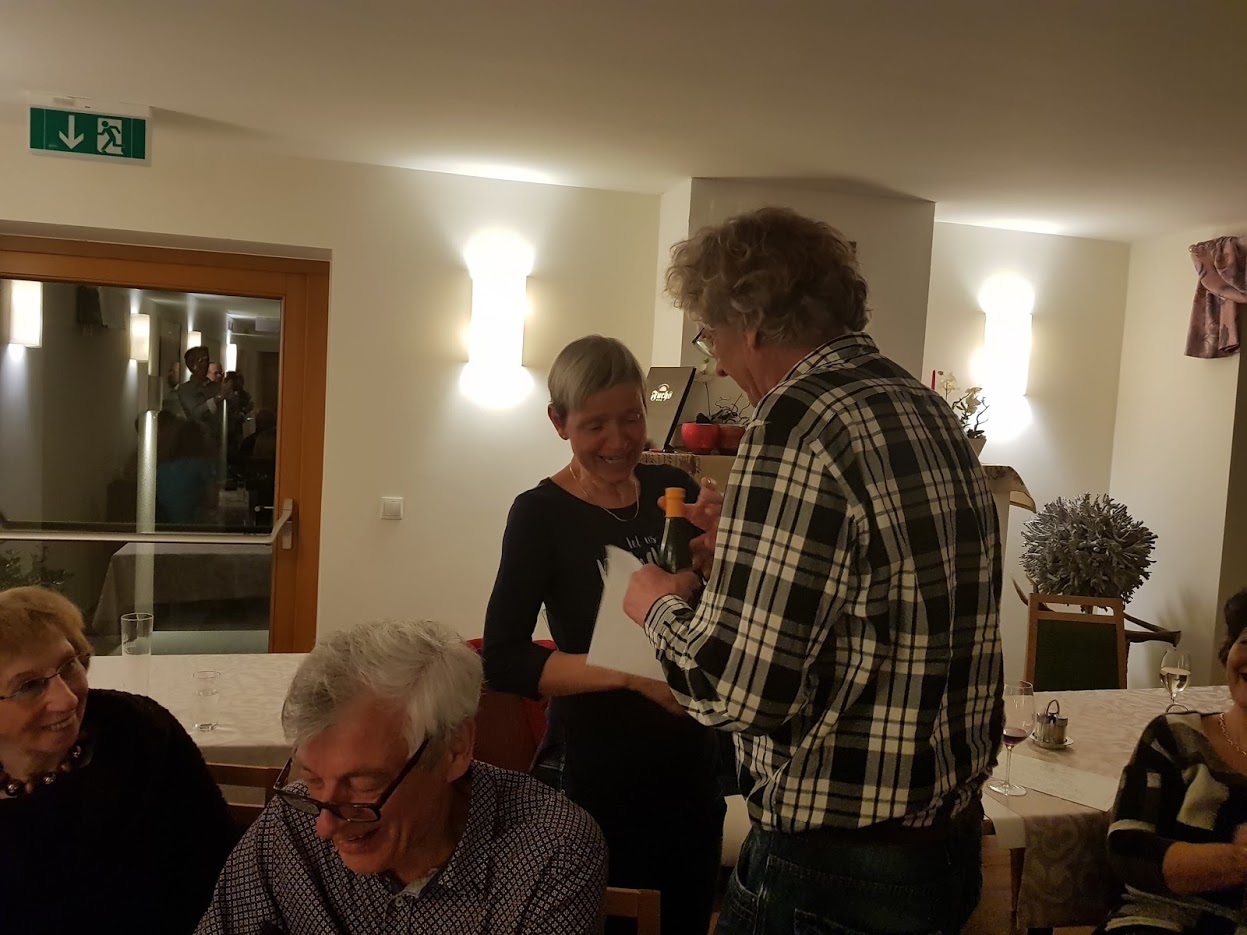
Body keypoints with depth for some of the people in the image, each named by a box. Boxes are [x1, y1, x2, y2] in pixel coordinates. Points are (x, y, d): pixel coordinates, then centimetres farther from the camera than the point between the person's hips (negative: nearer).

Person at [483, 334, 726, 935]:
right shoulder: (541, 513, -11)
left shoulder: (673, 490, 1)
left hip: (692, 767, 5)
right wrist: (632, 671, -28)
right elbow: (502, 661, -18)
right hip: (594, 777, -4)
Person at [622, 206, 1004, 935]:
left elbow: (738, 690, -24)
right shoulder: (931, 412, 6)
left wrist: (660, 606, -6)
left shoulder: (797, 426, -22)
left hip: (839, 871, -9)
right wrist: (754, 548, 13)